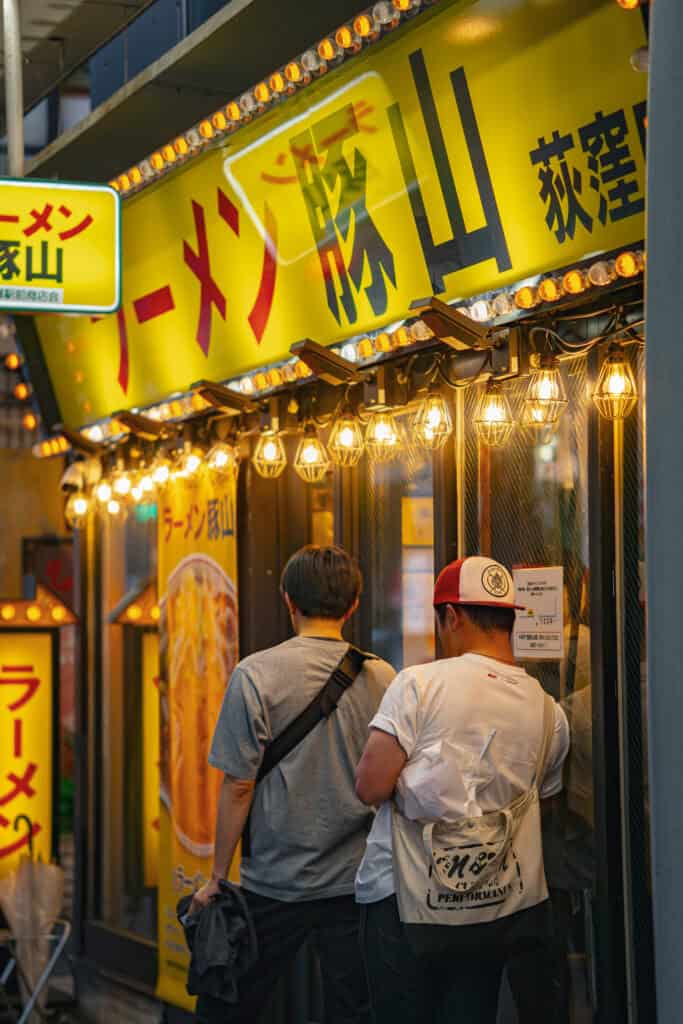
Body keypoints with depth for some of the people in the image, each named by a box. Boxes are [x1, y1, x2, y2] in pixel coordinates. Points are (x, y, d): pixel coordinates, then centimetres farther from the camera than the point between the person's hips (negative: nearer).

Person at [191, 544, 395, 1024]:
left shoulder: (256, 674, -9)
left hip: (276, 883, -3)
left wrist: (218, 878, -1)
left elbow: (239, 787, -9)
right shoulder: (383, 678, 0)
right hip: (358, 881, 3)